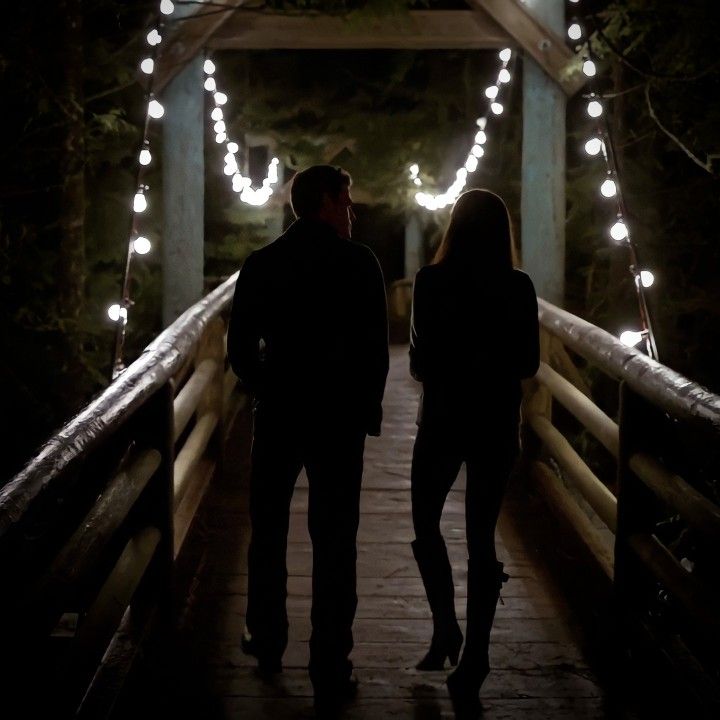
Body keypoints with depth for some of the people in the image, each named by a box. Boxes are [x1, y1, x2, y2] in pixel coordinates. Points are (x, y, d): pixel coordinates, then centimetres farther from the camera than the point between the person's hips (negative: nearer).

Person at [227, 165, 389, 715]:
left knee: (269, 530, 19)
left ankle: (267, 643, 30)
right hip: (339, 418, -3)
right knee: (334, 542, 0)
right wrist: (368, 410, 4)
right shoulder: (357, 262, -7)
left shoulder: (261, 264, 1)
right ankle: (331, 671, 2)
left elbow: (240, 347, 1)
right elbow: (377, 346, -9)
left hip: (278, 416, 3)